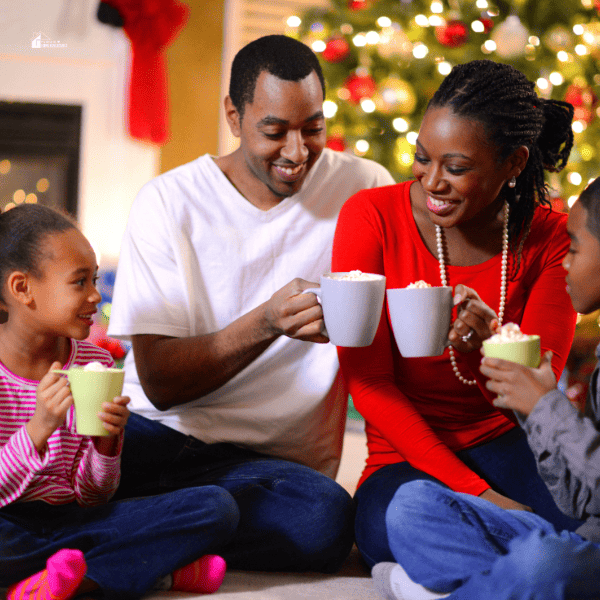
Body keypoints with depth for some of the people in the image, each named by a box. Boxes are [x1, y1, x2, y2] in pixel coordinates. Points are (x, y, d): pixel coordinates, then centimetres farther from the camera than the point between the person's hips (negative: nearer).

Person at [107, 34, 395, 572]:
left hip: (273, 459, 3)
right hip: (156, 431, -3)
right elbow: (160, 383, -7)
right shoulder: (169, 201, -1)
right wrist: (266, 324, -22)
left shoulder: (366, 190, 2)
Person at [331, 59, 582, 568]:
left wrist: (491, 345, -33)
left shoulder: (551, 240, -4)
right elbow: (368, 382, -10)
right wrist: (477, 493, -20)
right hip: (407, 458, -1)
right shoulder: (371, 217, -8)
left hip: (506, 445, 1)